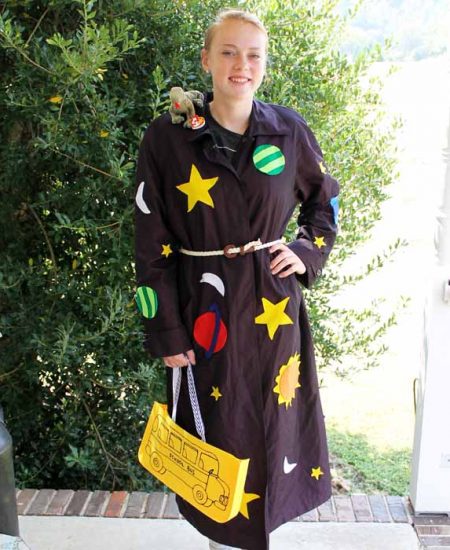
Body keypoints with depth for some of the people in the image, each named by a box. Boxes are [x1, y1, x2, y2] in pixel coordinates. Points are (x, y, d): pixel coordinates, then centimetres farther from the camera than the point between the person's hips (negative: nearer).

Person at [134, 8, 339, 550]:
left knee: (270, 422, 14)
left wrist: (308, 253, 1)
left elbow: (325, 197, 17)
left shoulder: (288, 130, -1)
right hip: (205, 311, -2)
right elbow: (151, 246, -6)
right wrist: (167, 335, -7)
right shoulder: (168, 137, -8)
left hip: (272, 307, 2)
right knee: (218, 426, 11)